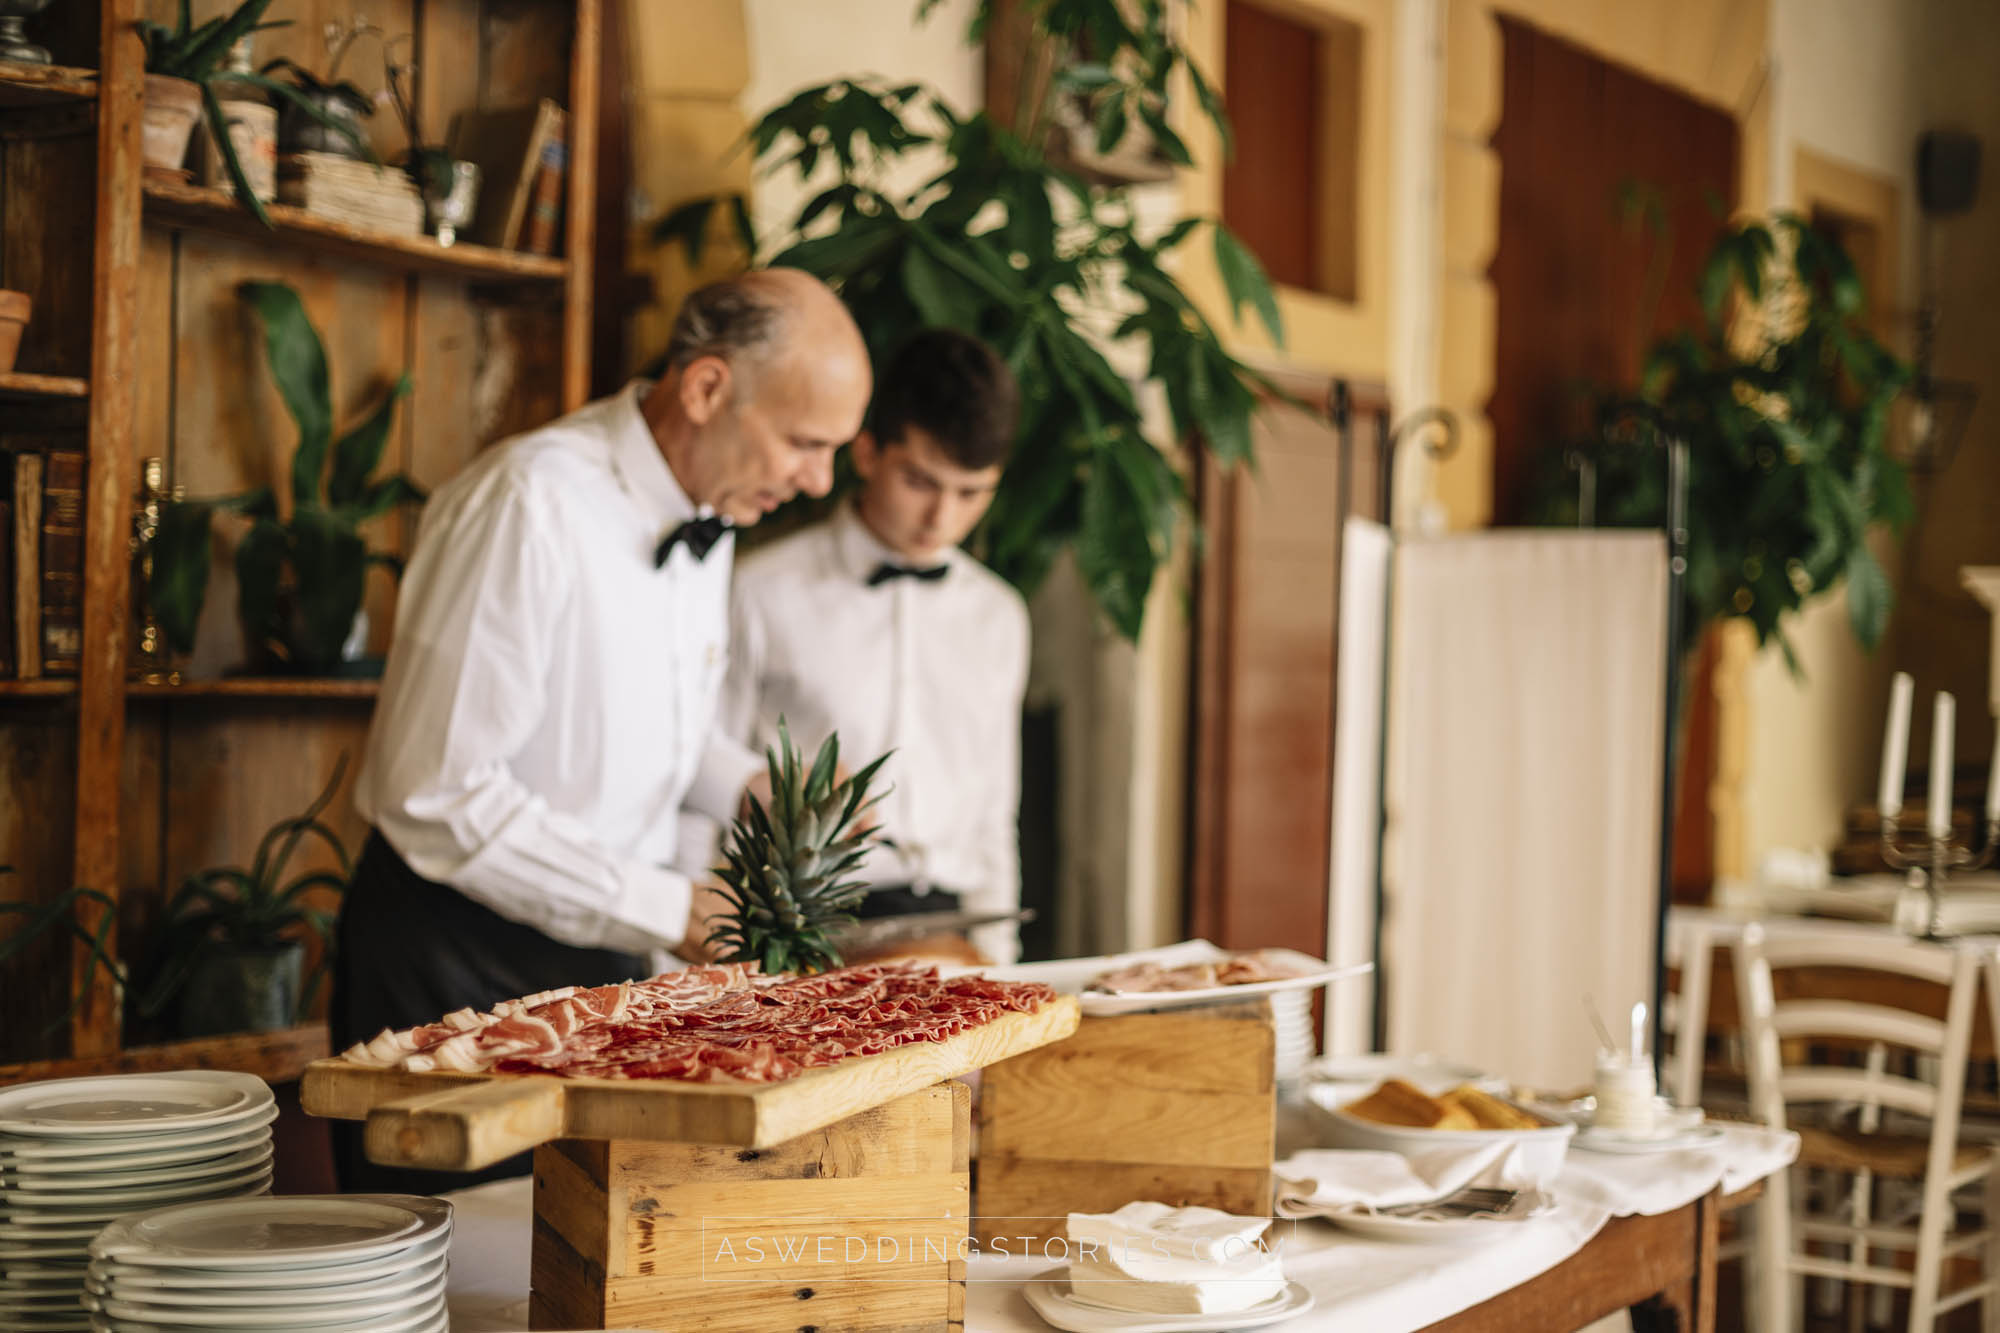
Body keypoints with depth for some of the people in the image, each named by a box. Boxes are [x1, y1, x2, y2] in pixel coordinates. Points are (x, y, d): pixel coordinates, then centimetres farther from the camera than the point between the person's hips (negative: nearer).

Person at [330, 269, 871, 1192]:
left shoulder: (706, 511, 5)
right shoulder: (531, 503, -21)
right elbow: (439, 796, -23)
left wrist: (754, 787, 0)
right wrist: (670, 910, -20)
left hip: (601, 948, 7)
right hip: (450, 956, -7)